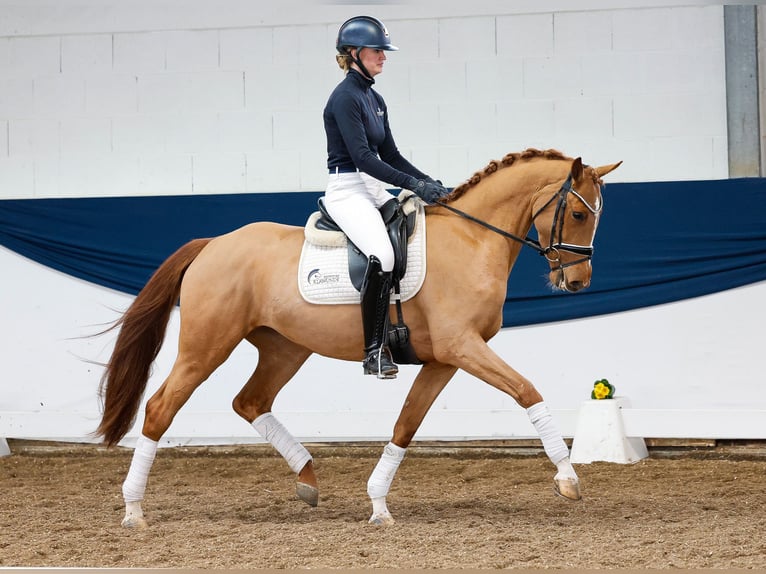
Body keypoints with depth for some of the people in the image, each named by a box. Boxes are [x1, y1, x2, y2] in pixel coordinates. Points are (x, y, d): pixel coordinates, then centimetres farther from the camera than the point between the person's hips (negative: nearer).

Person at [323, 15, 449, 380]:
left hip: (374, 191, 10)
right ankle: (374, 351, -25)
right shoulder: (345, 97, -12)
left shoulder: (375, 100, 16)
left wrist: (431, 184, 6)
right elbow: (362, 157, -19)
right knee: (382, 256, -31)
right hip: (347, 191, -10)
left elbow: (390, 154, 18)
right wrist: (414, 184, -21)